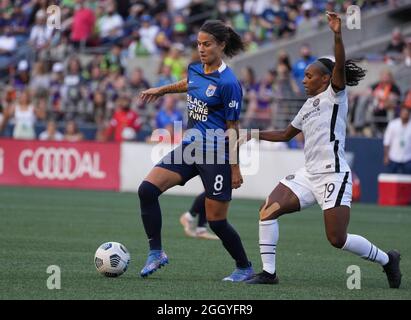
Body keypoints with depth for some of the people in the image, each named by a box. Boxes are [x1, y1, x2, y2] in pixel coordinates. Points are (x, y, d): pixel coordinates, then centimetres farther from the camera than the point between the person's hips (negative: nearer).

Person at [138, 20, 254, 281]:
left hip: (217, 155, -7)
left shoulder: (228, 83, -16)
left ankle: (245, 268, 22)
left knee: (216, 220, -1)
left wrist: (235, 168, -11)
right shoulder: (195, 70, 5)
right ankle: (156, 253, 0)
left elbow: (232, 128, -12)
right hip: (191, 146, 7)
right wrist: (161, 90, 39)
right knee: (147, 189, -9)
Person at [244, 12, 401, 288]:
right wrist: (253, 135, 25)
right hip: (309, 175, 8)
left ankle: (387, 259, 14)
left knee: (338, 239, -9)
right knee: (268, 210, -8)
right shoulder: (309, 105, 20)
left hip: (333, 175, -8)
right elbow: (286, 134, 32)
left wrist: (338, 35, -37)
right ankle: (269, 272, -3)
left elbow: (340, 67, -23)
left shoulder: (334, 95, -3)